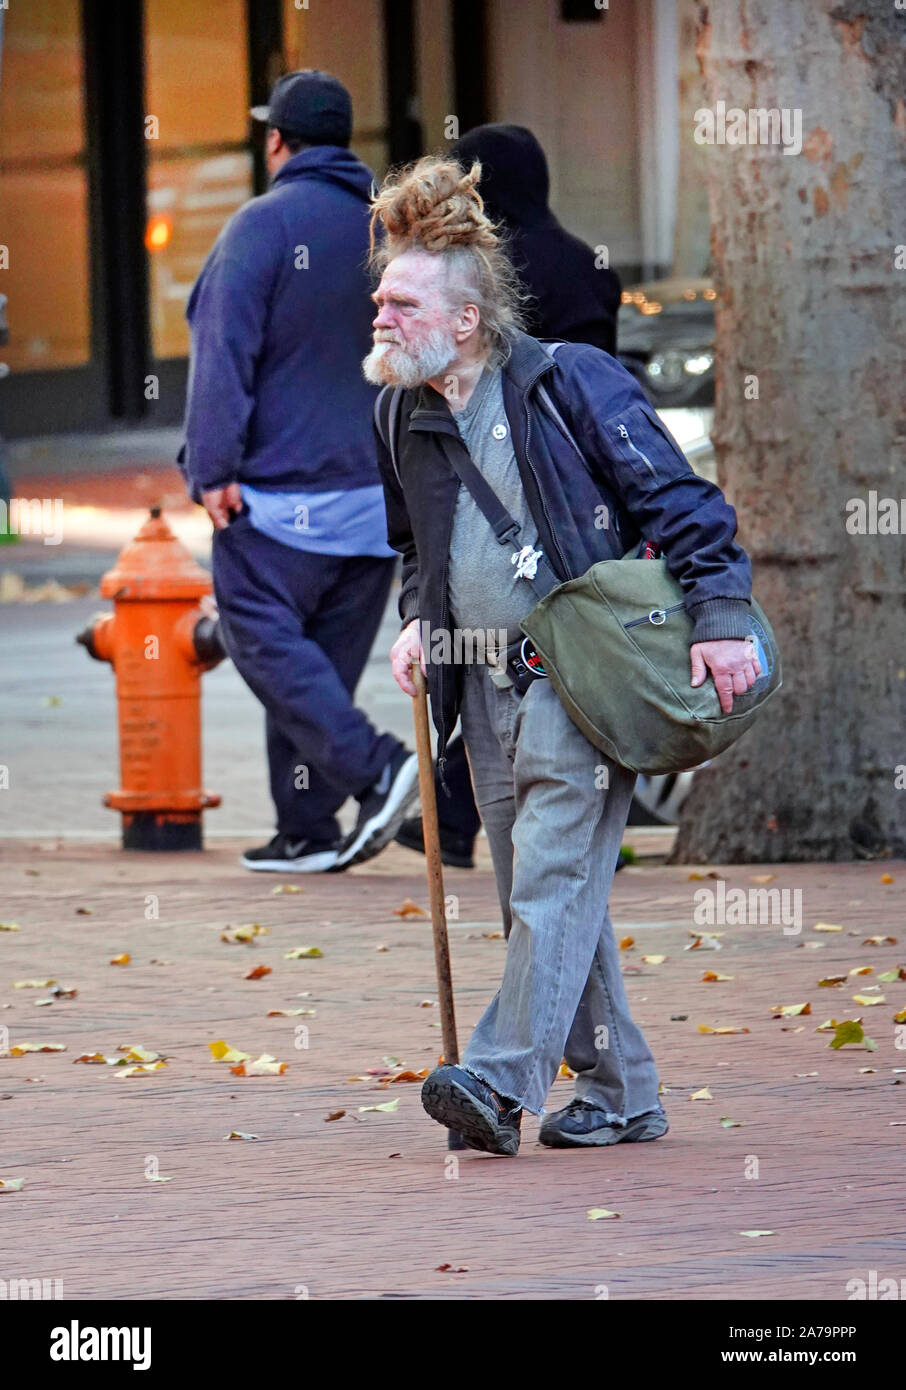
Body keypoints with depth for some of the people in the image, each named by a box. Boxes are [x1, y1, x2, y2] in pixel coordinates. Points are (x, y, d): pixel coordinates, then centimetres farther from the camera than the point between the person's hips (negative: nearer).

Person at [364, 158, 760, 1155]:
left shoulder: (569, 383, -10)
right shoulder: (404, 416, 9)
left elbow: (677, 499, -9)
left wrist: (718, 617, -16)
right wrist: (417, 620, 7)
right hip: (486, 688, 7)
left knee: (554, 874, -16)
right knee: (540, 894, 7)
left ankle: (502, 1079, -24)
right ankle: (619, 1091, 16)